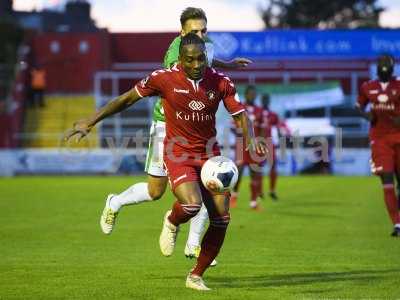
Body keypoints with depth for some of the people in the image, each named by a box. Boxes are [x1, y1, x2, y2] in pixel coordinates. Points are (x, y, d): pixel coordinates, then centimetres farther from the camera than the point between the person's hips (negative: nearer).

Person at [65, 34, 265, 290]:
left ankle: (196, 276, 15)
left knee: (221, 219, -4)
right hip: (178, 155, -3)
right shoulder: (164, 78, -11)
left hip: (210, 155, 3)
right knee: (192, 204, -31)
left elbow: (241, 115, 1)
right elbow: (127, 99, 0)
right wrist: (91, 122, 0)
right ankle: (172, 223, 8)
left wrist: (251, 139, -21)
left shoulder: (221, 82, -5)